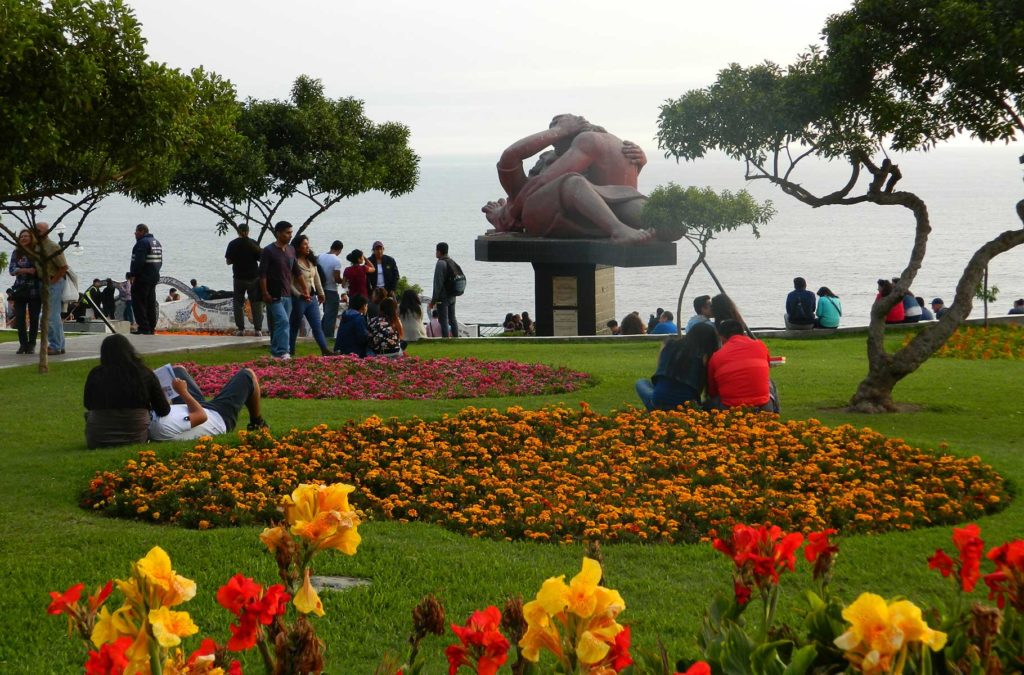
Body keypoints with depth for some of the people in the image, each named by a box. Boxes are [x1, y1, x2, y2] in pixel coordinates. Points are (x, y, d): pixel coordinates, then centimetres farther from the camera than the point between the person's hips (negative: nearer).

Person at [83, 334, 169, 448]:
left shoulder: (95, 375, -8)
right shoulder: (145, 374, -7)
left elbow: (88, 405, 9)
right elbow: (164, 411, -3)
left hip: (98, 442, -1)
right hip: (136, 439, 1)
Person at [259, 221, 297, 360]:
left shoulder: (291, 250, 12)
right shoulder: (268, 251, -8)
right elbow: (262, 274, -11)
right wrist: (265, 294, -17)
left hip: (287, 295, 7)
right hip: (274, 296, -7)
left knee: (281, 325, 8)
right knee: (283, 322, -18)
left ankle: (276, 352, 13)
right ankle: (281, 352, -21)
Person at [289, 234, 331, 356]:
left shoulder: (311, 261, 10)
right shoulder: (294, 262, -14)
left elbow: (316, 278, 18)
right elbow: (290, 283, -17)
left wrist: (320, 293, 21)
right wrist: (299, 295, -23)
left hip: (312, 298, 7)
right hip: (298, 299, -7)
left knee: (317, 326, 3)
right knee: (294, 326, 6)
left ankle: (325, 350, 1)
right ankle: (291, 351, 15)